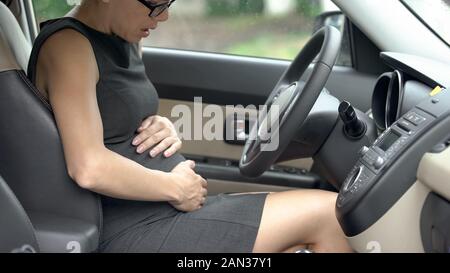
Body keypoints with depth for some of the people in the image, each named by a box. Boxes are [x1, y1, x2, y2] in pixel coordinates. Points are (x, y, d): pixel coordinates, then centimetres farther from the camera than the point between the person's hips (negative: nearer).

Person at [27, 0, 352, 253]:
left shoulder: (125, 42, 12)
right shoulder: (67, 45, -16)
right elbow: (89, 169, -26)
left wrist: (165, 129, 3)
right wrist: (175, 188, -14)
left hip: (162, 212, 9)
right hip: (135, 233, -9)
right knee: (324, 213, -8)